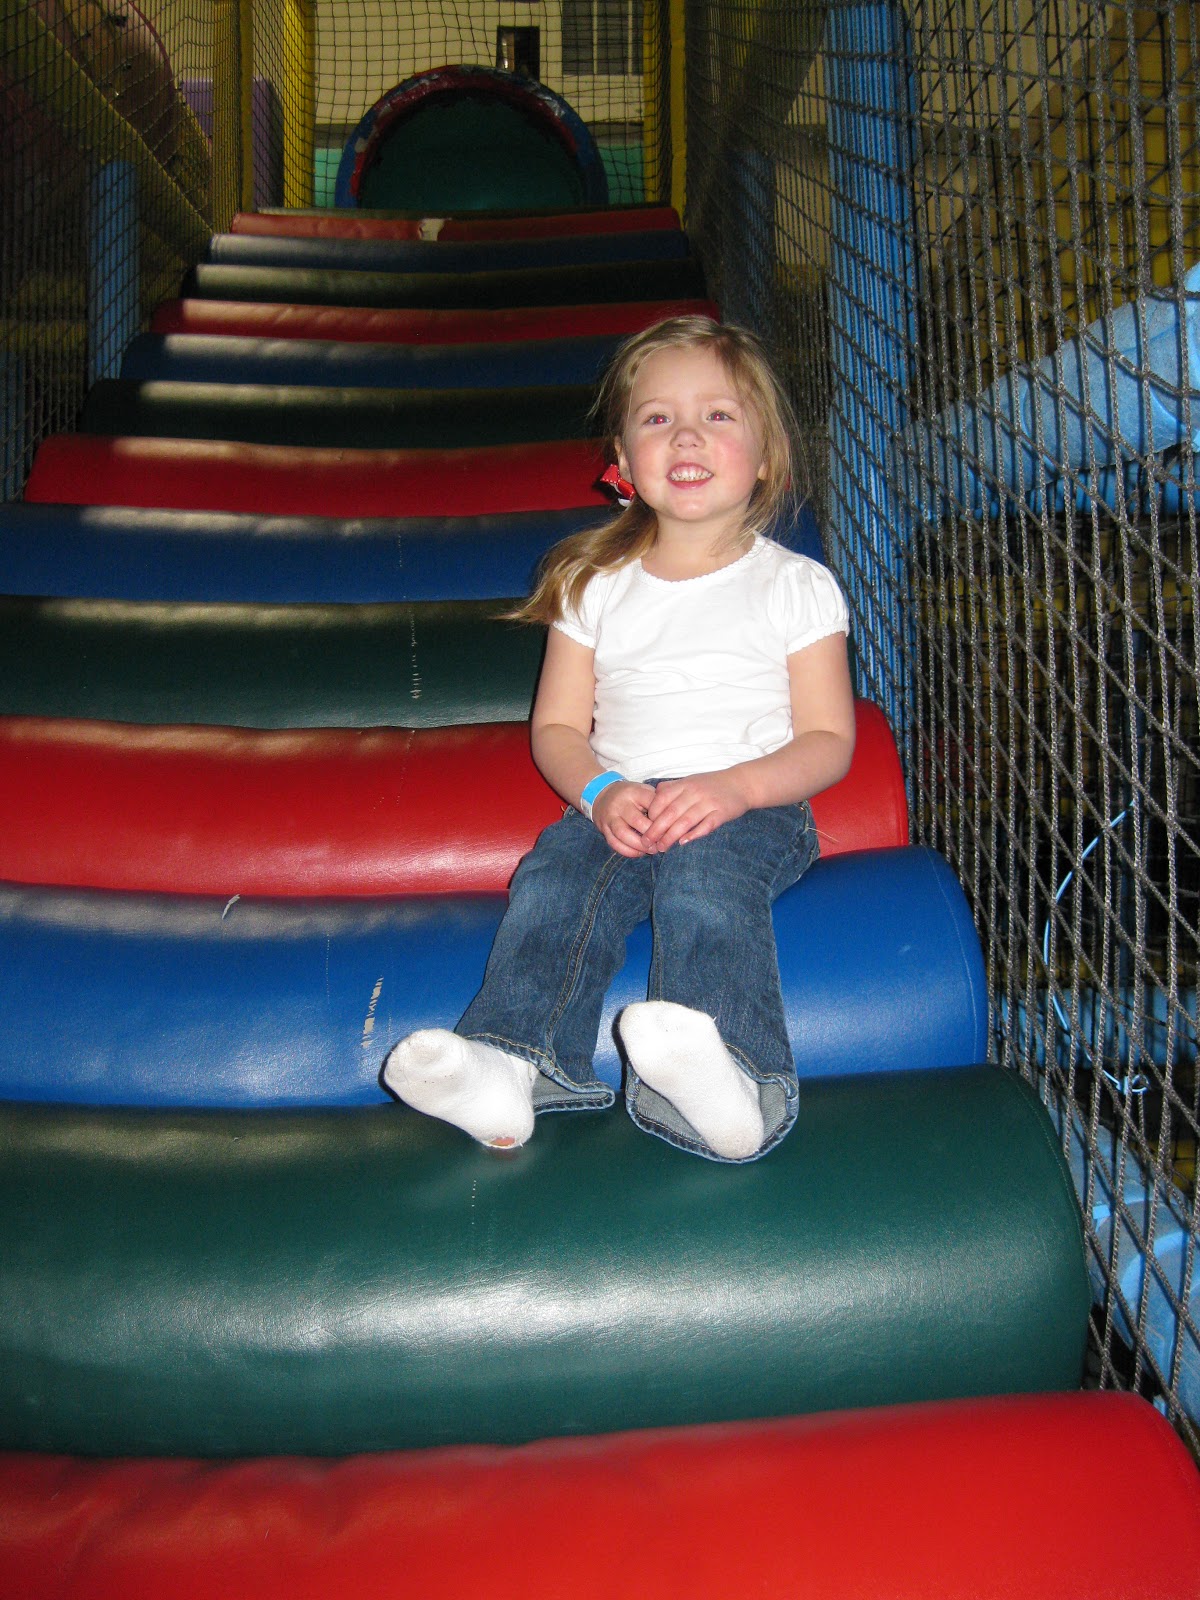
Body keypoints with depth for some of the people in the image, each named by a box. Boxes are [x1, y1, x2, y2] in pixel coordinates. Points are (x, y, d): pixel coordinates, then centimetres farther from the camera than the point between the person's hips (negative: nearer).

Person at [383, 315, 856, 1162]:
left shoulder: (797, 585, 8)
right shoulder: (597, 585, 15)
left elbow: (827, 740, 3)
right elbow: (557, 725, 13)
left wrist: (732, 787, -17)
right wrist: (602, 794, -10)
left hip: (754, 806, -3)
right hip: (618, 804, 3)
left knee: (705, 874, -36)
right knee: (556, 875, -28)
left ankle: (730, 1079, -54)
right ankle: (511, 1061, -44)